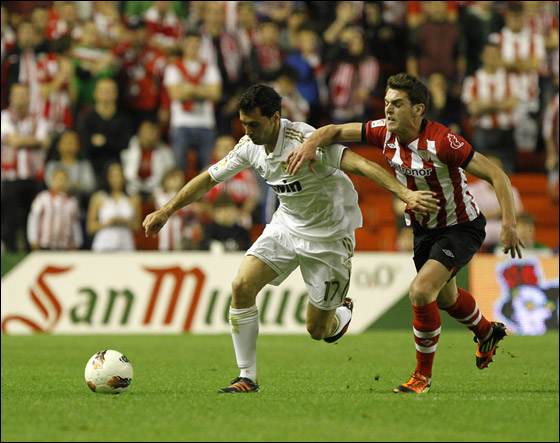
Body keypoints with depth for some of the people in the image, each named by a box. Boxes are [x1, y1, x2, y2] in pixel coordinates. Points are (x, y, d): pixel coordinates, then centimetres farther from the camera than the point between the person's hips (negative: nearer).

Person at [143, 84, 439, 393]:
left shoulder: (304, 139, -29)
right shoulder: (249, 147, -8)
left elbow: (360, 164, -36)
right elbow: (209, 179, 6)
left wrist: (405, 194, -48)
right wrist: (166, 211, 9)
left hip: (329, 235, -6)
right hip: (287, 226, 6)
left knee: (317, 330, 0)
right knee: (242, 286, -16)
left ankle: (342, 313, 39)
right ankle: (247, 378, -5)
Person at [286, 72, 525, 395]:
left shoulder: (441, 142, -32)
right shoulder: (386, 133, -14)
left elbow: (496, 175, -30)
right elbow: (337, 131, -3)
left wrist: (509, 224, -38)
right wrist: (312, 143, -25)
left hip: (461, 228, -8)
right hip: (424, 228, 8)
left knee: (421, 291, -24)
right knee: (445, 297, 27)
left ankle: (423, 374, -5)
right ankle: (487, 332, 60)